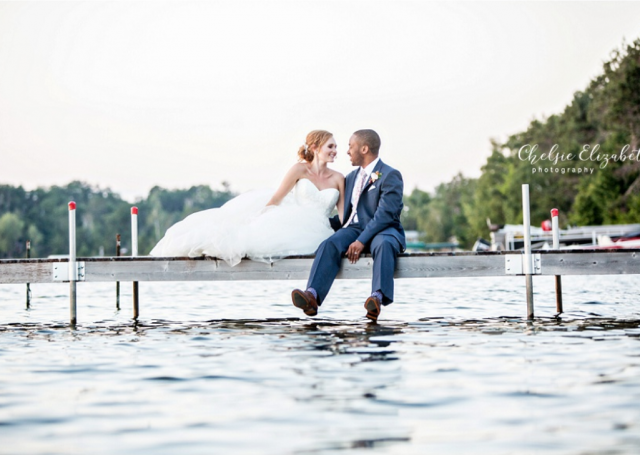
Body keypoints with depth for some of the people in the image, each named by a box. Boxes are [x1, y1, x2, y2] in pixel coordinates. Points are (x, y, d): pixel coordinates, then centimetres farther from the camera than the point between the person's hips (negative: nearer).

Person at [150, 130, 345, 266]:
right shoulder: (300, 169, 2)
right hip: (290, 219, 0)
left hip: (314, 233, 0)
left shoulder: (338, 179, 8)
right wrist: (259, 220, -8)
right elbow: (274, 199, 0)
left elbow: (344, 213, 5)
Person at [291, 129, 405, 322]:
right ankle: (312, 295, -47)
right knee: (329, 244, -26)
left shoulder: (390, 175, -3)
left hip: (383, 230, -5)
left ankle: (378, 297, -60)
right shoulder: (352, 177, 23)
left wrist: (362, 240, -25)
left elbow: (385, 214, -16)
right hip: (353, 228, 5)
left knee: (383, 244, -39)